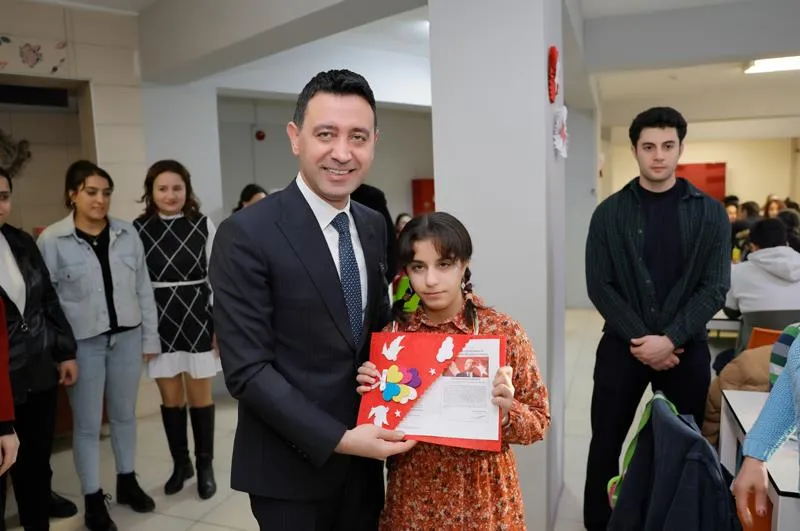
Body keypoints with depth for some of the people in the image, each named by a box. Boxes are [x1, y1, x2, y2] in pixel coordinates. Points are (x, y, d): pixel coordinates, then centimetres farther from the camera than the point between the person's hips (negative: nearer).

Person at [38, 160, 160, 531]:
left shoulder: (127, 233, 1)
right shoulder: (51, 240, -7)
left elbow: (143, 289, 4)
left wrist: (150, 336, 5)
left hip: (126, 336, 3)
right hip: (83, 342, -3)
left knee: (124, 414, 17)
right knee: (87, 423, 9)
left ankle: (127, 482, 35)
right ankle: (93, 500, 24)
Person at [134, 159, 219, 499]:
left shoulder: (204, 225, -3)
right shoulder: (138, 228, 0)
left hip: (197, 317, -1)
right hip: (159, 321, 1)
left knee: (200, 395, 8)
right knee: (170, 397, 11)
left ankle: (205, 466, 24)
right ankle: (180, 463, 29)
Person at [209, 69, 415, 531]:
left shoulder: (374, 226, 2)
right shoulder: (246, 235, -18)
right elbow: (247, 369, -19)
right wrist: (337, 439, -21)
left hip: (363, 456, 6)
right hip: (291, 466, -6)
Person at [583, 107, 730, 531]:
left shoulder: (709, 213, 1)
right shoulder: (610, 213, 0)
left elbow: (714, 288, -4)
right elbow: (599, 286, -4)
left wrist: (670, 339, -15)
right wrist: (640, 338, -13)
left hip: (686, 348, 0)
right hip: (623, 345, 0)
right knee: (606, 443, 8)